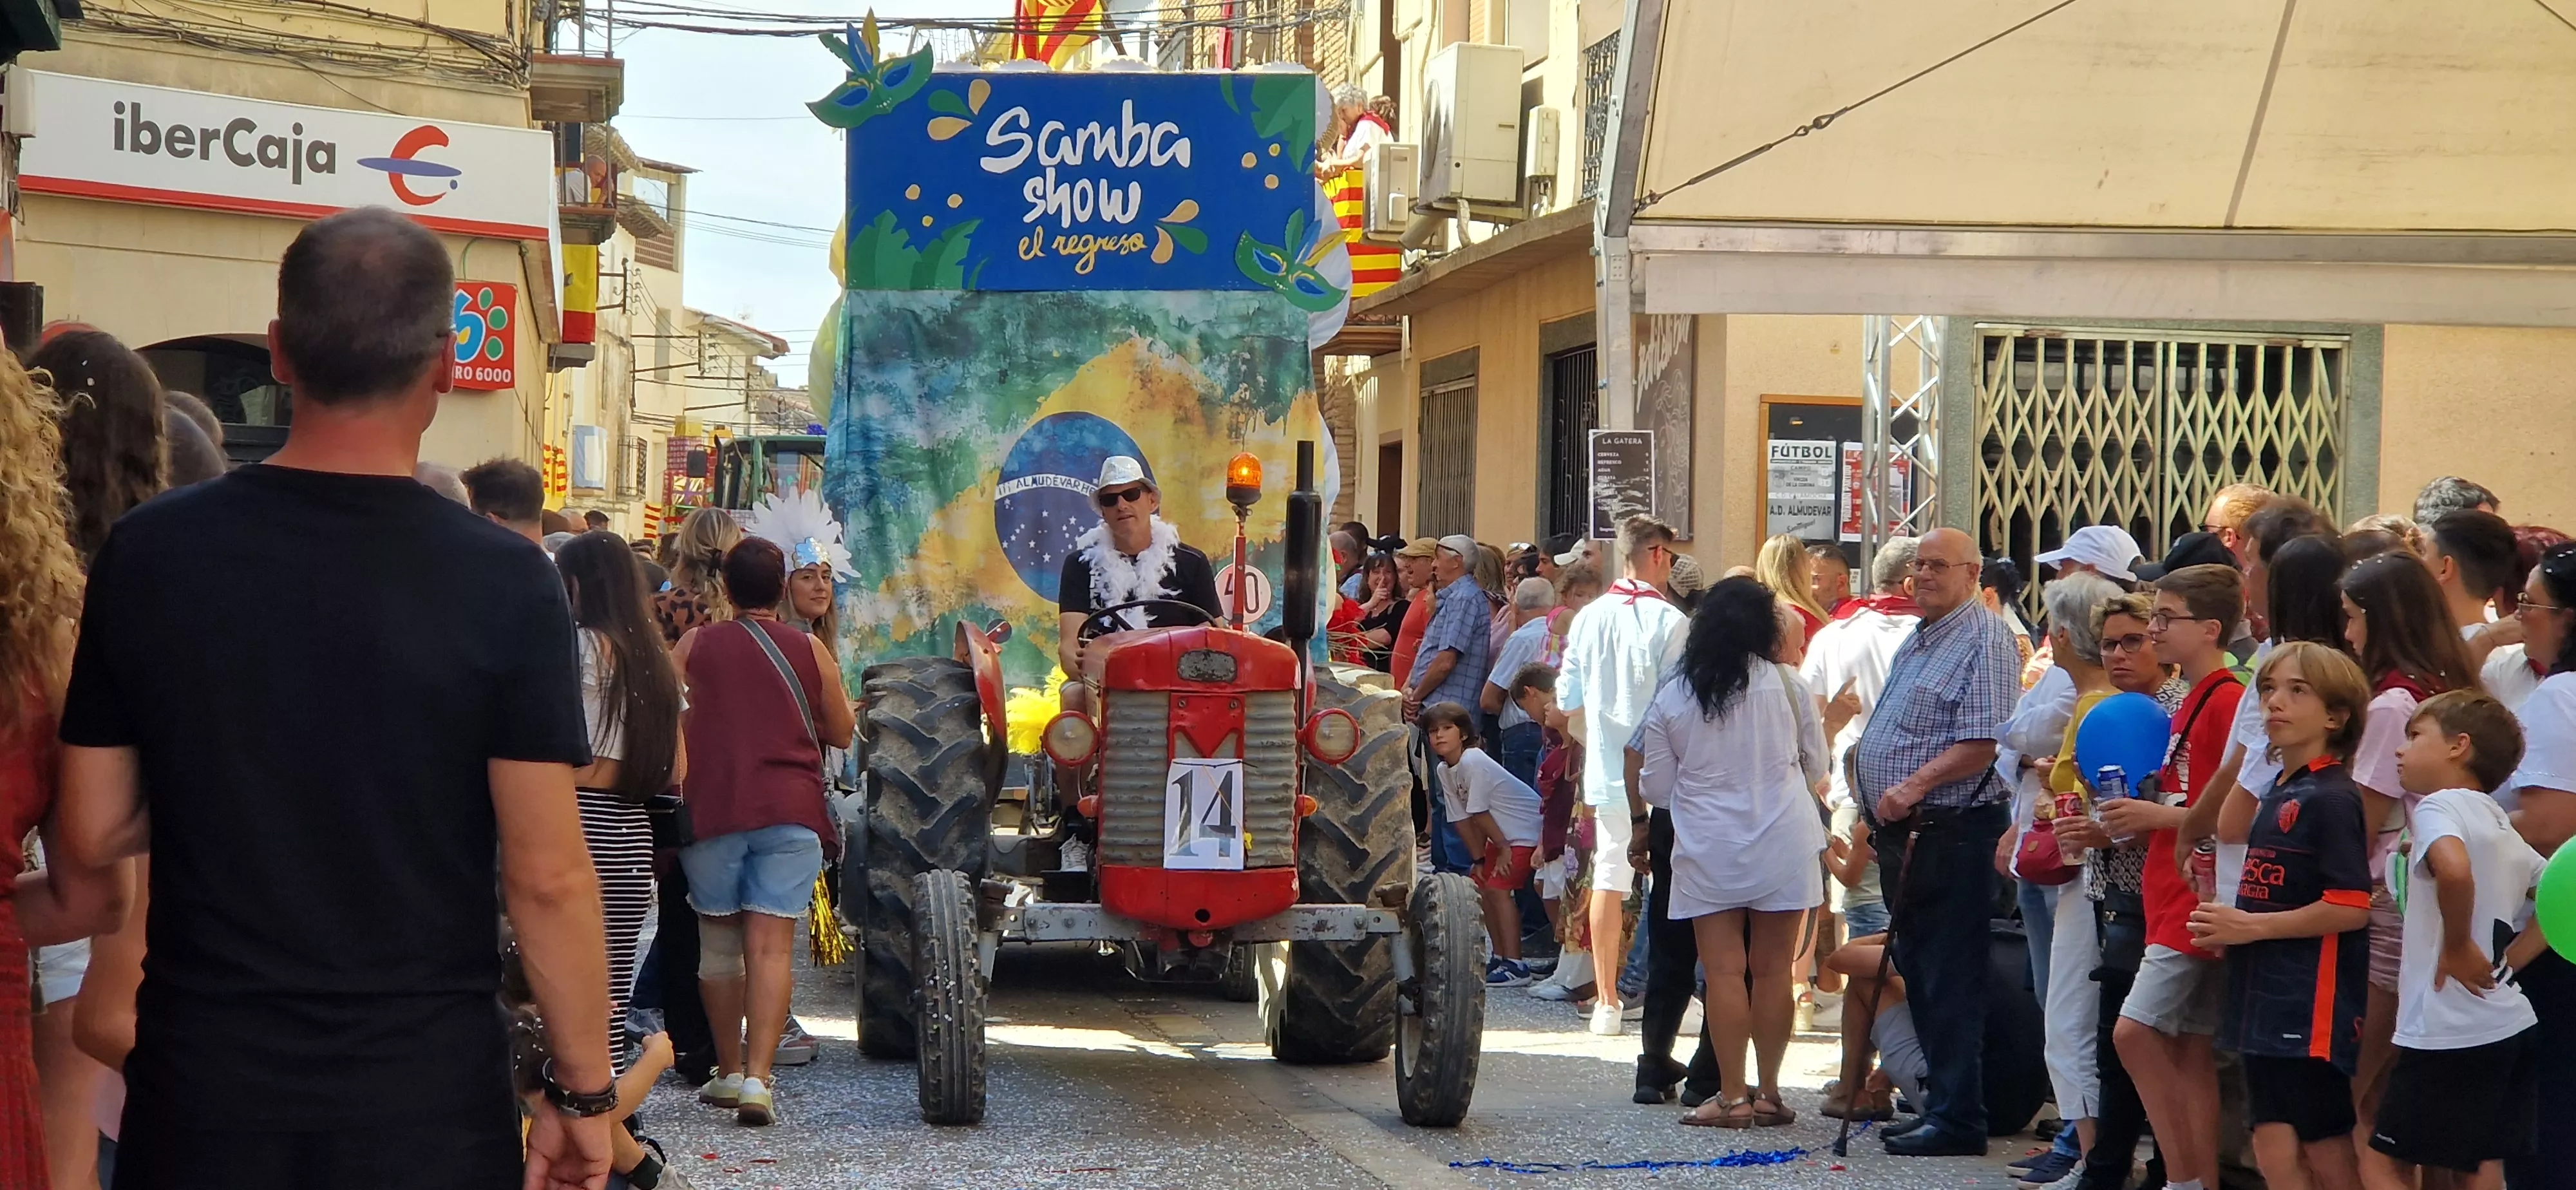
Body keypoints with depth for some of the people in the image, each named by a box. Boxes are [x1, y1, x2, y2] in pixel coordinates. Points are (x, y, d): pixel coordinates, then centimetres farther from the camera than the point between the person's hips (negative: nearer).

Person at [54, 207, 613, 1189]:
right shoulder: (504, 585, -12)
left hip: (201, 1082, 2)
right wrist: (582, 1091, -1)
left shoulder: (147, 553, -5)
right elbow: (548, 877, -12)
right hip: (422, 1091, -2)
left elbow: (95, 834, 2)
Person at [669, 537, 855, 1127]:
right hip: (792, 809, 0)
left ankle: (729, 1072, 20)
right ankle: (757, 1078, -16)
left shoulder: (694, 645, 6)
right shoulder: (809, 650, 7)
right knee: (772, 946, -5)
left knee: (719, 943, 13)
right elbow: (842, 732, 12)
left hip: (712, 806, 0)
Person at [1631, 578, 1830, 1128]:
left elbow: (1655, 789, 3)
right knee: (1772, 969, 6)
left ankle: (1733, 1096, 0)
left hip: (1709, 851, 0)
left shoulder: (1671, 699, -3)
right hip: (1782, 847, 0)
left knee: (1724, 971, 2)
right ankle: (1767, 1092, 10)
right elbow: (1816, 768, 6)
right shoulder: (1786, 685, -5)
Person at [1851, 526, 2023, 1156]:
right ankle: (1938, 1101, 21)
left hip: (1950, 835, -10)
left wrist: (1915, 785, -25)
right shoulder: (1918, 641, 18)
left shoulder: (1985, 641, -12)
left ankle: (1957, 1119, -4)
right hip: (1905, 833, 10)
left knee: (1949, 981, -7)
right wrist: (1881, 814, 18)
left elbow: (1985, 742, -21)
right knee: (1917, 973, 14)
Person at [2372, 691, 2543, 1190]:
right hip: (2508, 1023, 8)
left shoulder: (2439, 806, -12)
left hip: (2450, 1031, -8)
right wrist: (2509, 959, 12)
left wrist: (2459, 947, -20)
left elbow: (2455, 869, -33)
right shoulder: (2501, 825, 15)